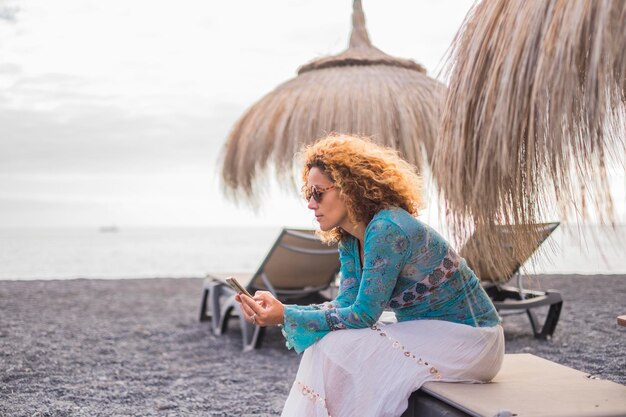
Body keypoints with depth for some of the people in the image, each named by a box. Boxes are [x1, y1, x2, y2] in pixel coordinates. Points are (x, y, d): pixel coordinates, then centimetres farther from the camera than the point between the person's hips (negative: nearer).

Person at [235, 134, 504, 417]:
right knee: (326, 347, -6)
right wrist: (278, 308, -13)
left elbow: (363, 314, -23)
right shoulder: (350, 240, 4)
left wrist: (286, 316, -24)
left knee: (338, 349, -18)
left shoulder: (387, 230, -24)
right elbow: (346, 305, -1)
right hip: (425, 333, 8)